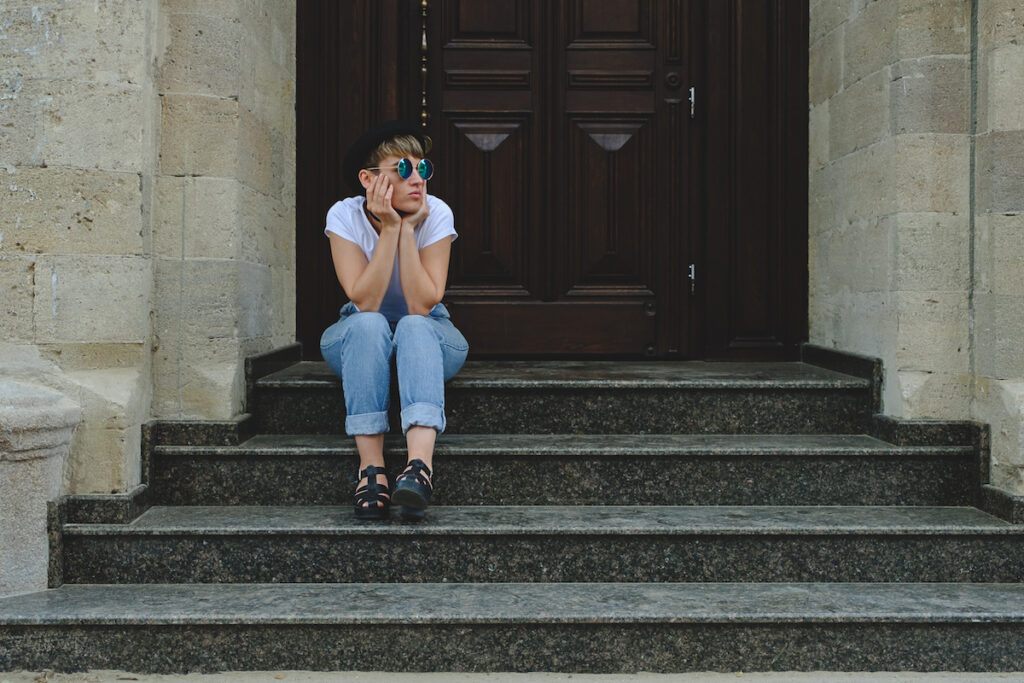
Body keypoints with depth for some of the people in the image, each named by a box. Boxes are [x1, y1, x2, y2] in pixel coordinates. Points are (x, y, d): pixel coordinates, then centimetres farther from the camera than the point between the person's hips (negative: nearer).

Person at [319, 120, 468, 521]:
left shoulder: (436, 214, -16)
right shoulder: (345, 217, -16)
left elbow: (422, 304, -24)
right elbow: (365, 301, -26)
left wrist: (408, 229, -27)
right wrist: (389, 228, -29)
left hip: (427, 337, 0)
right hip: (359, 339, 0)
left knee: (415, 326, -35)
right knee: (368, 325, -34)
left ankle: (420, 462, -53)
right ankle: (371, 467, -39)